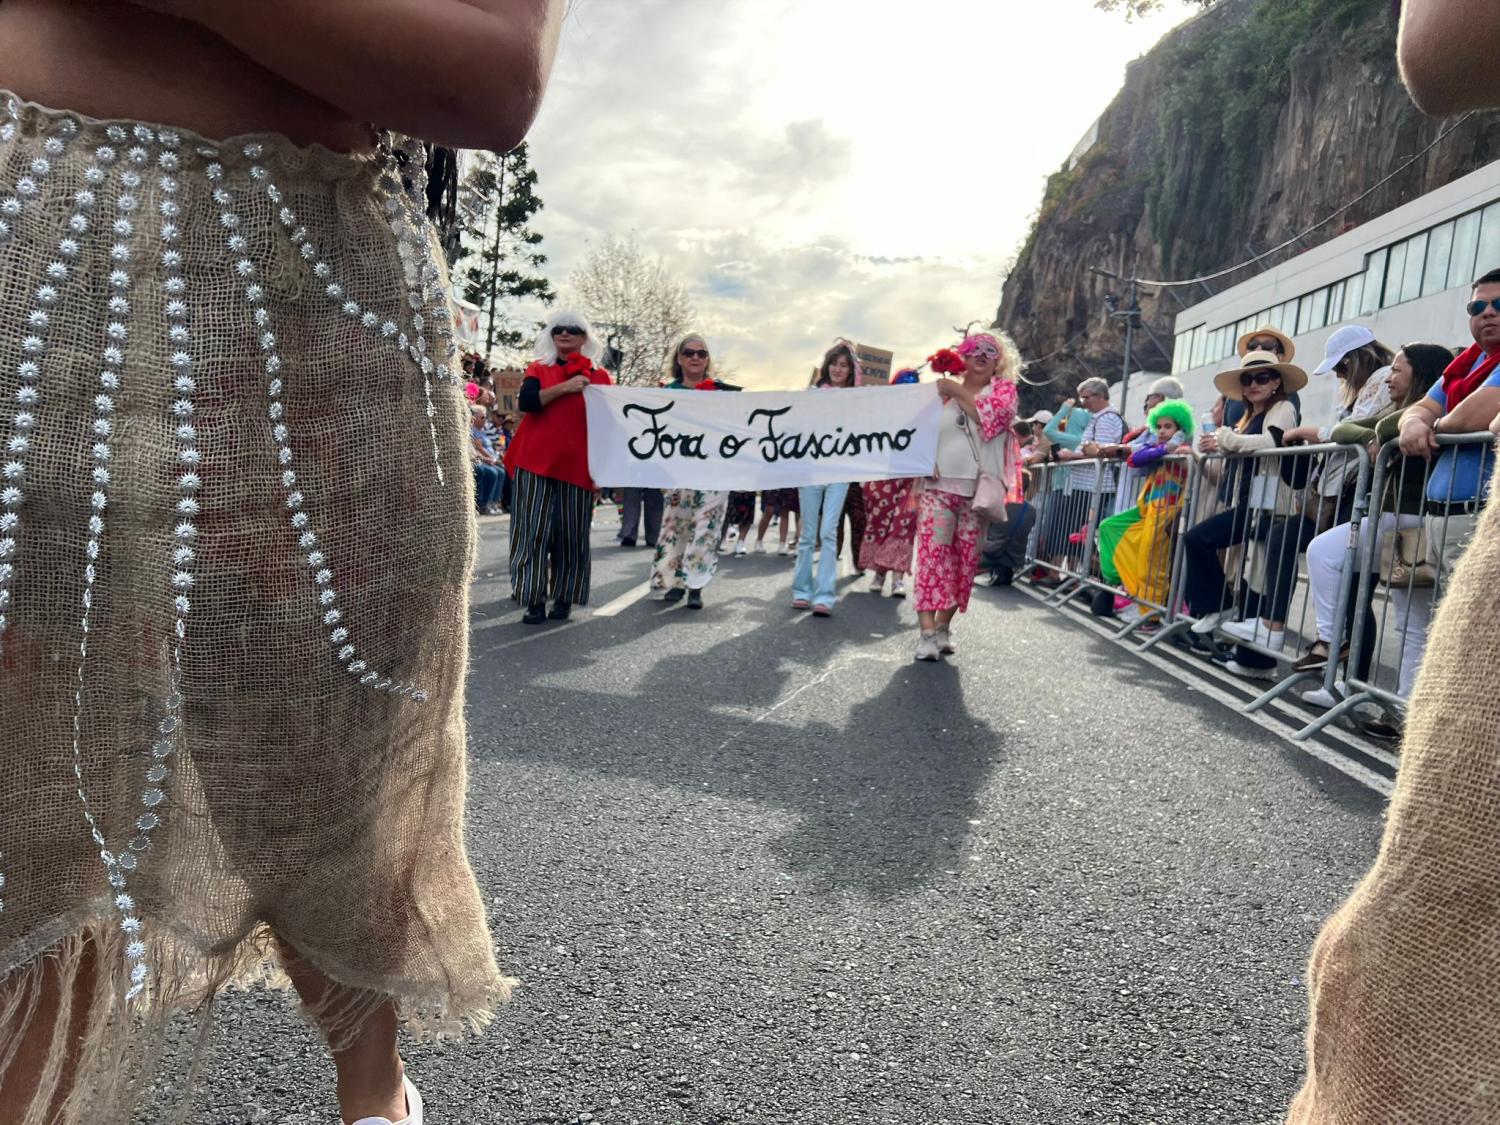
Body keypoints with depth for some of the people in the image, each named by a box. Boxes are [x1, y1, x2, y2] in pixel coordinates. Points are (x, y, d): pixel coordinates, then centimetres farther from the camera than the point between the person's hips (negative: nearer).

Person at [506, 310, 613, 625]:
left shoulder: (599, 376, 10)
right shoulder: (538, 369, 11)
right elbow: (526, 402, -7)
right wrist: (564, 387, -16)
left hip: (577, 465, 1)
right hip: (536, 462, 0)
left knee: (572, 535, 3)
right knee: (533, 531, -3)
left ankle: (563, 598, 12)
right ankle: (534, 600, 1)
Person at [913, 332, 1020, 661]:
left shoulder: (1004, 389, 10)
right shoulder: (943, 390, 14)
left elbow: (992, 418, -11)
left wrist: (958, 393, -8)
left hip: (978, 490, 0)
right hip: (939, 485, 0)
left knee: (965, 560, 4)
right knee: (932, 554, -12)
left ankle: (943, 627, 15)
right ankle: (927, 631, -13)